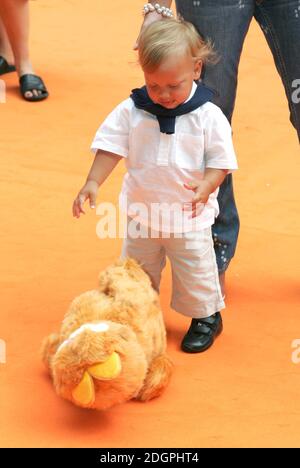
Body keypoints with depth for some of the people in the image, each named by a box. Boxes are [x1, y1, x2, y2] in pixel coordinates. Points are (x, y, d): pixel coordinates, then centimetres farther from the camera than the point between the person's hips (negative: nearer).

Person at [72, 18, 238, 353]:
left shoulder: (208, 116, -15)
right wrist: (93, 182, -17)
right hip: (142, 213, 3)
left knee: (195, 269, 9)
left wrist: (206, 186, -28)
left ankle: (206, 316, 31)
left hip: (189, 216, -3)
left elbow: (220, 160, -11)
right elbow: (110, 147, -6)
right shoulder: (131, 111, -10)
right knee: (136, 270, 17)